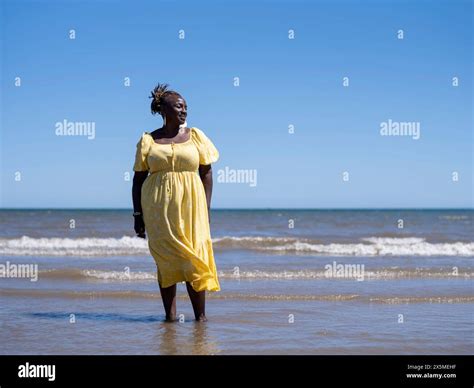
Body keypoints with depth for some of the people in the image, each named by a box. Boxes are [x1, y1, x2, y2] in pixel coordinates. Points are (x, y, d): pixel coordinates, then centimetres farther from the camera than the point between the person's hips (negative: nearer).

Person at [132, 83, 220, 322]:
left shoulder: (195, 136, 9)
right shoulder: (148, 140, 7)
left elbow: (207, 173, 8)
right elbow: (138, 179, 8)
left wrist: (206, 208, 0)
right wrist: (138, 215, 4)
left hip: (190, 206, 0)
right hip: (158, 209, 0)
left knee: (193, 258, -4)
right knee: (165, 259, 0)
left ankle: (200, 315, 1)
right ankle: (170, 314, 5)